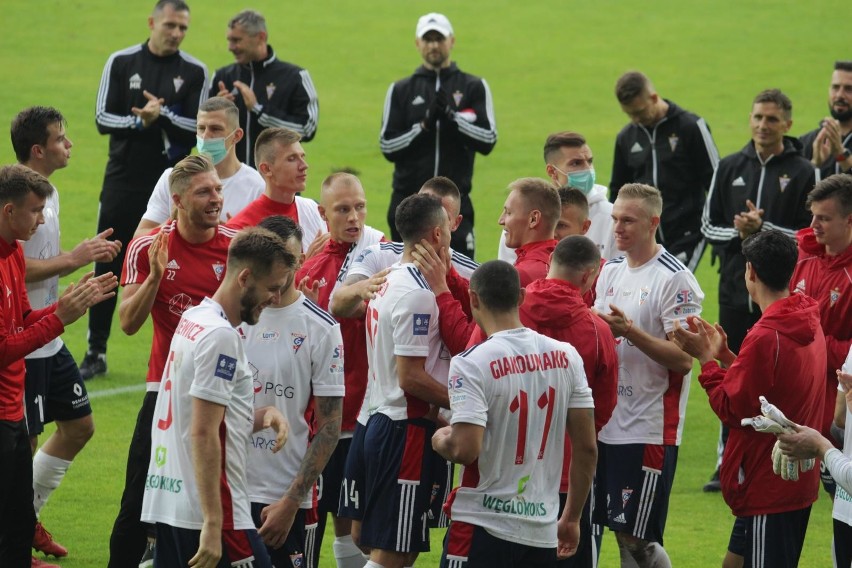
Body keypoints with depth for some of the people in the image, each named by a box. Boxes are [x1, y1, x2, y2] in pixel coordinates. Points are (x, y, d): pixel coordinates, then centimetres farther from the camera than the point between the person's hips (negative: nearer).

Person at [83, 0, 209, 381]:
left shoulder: (194, 72, 0)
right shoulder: (122, 63, 2)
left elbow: (200, 131, -5)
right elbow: (103, 118, -1)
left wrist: (163, 115, -20)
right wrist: (140, 122, -18)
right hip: (122, 183, 1)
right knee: (107, 269, 4)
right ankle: (96, 353, 12)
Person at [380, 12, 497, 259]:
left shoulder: (474, 87, 7)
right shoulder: (401, 90, 9)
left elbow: (488, 140, -4)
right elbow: (387, 146, 2)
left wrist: (451, 116, -15)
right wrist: (424, 126, -12)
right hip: (408, 200, 1)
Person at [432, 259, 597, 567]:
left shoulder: (471, 363, -13)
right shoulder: (566, 356, 4)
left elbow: (465, 450, -21)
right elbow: (587, 448, 6)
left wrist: (440, 440, 3)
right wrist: (572, 517, 17)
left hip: (484, 527, -5)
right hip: (544, 530, 5)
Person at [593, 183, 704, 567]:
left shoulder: (675, 280, -11)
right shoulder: (610, 272, 12)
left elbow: (683, 359, -16)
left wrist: (630, 332, -24)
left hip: (649, 429, -8)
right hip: (607, 424, 8)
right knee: (616, 528, 10)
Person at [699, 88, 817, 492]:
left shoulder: (803, 173, -1)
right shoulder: (730, 168, 10)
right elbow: (708, 225, 12)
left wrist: (763, 228, -15)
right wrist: (737, 233, -8)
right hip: (735, 288, 4)